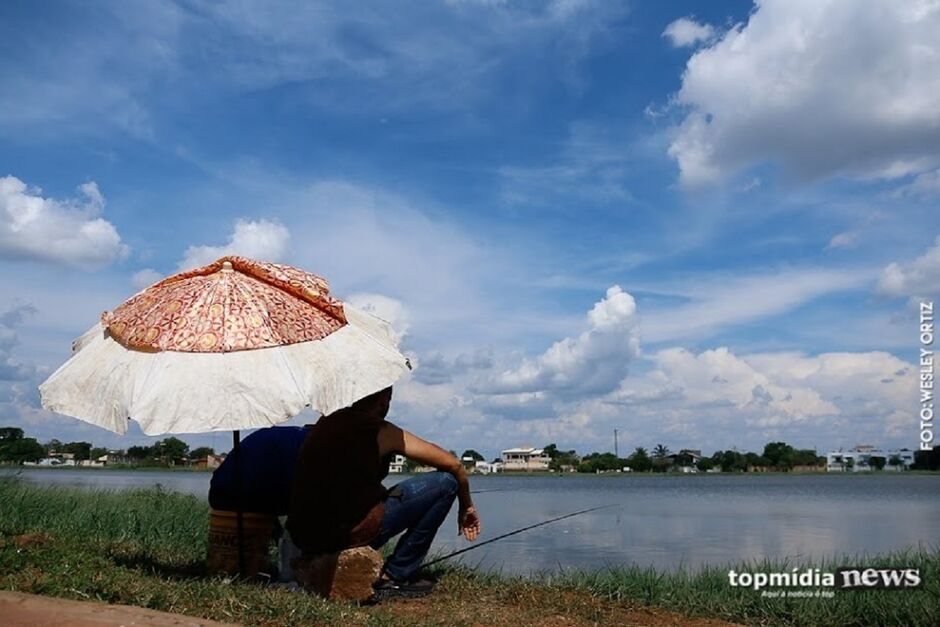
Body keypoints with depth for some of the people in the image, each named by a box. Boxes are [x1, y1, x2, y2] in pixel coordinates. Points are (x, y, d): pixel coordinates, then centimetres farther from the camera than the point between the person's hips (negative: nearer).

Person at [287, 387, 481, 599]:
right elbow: (453, 464, 2)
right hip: (350, 533, -8)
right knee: (445, 482, 0)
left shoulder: (324, 425, 15)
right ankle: (394, 578, 5)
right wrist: (466, 506, 19)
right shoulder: (379, 431, -2)